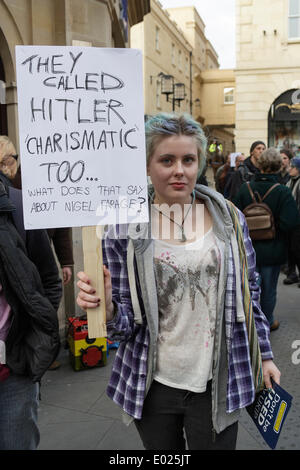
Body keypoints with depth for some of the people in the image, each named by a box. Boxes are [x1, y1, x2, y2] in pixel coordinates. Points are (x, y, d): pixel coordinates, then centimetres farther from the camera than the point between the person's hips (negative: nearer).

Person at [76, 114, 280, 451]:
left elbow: (249, 292, 8)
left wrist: (265, 354, 10)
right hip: (153, 383, 0)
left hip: (217, 383, 1)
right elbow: (125, 323, -5)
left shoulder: (228, 218, -3)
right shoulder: (124, 230, -9)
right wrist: (107, 309, -26)